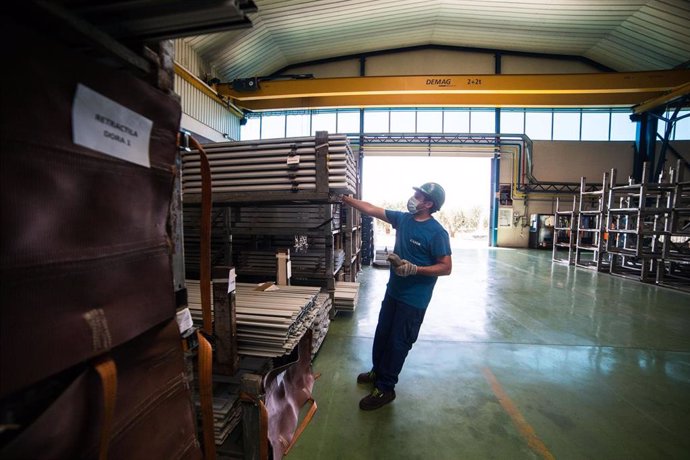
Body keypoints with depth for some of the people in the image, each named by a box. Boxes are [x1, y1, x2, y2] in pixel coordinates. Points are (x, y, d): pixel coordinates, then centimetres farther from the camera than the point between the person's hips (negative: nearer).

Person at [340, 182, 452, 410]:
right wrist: (344, 198, 0)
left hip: (414, 298, -7)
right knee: (382, 334, 20)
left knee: (397, 342, 6)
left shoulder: (437, 233, -19)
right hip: (393, 290, 7)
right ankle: (377, 372, 43)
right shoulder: (403, 218, -1)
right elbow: (370, 209, 2)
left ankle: (385, 389, 25)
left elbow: (446, 267, -17)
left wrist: (414, 269, -27)